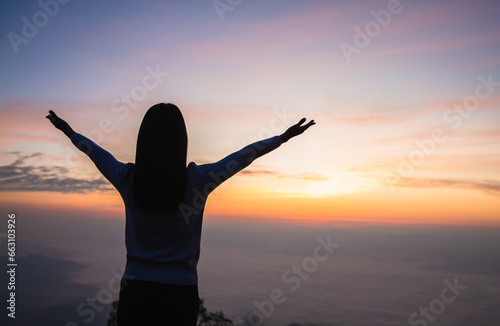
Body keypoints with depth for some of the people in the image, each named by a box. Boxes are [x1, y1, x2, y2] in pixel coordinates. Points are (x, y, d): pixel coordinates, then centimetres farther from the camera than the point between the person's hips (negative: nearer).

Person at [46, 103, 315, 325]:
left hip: (135, 289, 2)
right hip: (180, 293, -1)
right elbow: (243, 157, -2)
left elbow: (95, 151, 12)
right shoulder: (198, 181, -12)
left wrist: (69, 131, 31)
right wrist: (283, 137, 11)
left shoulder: (128, 180, -7)